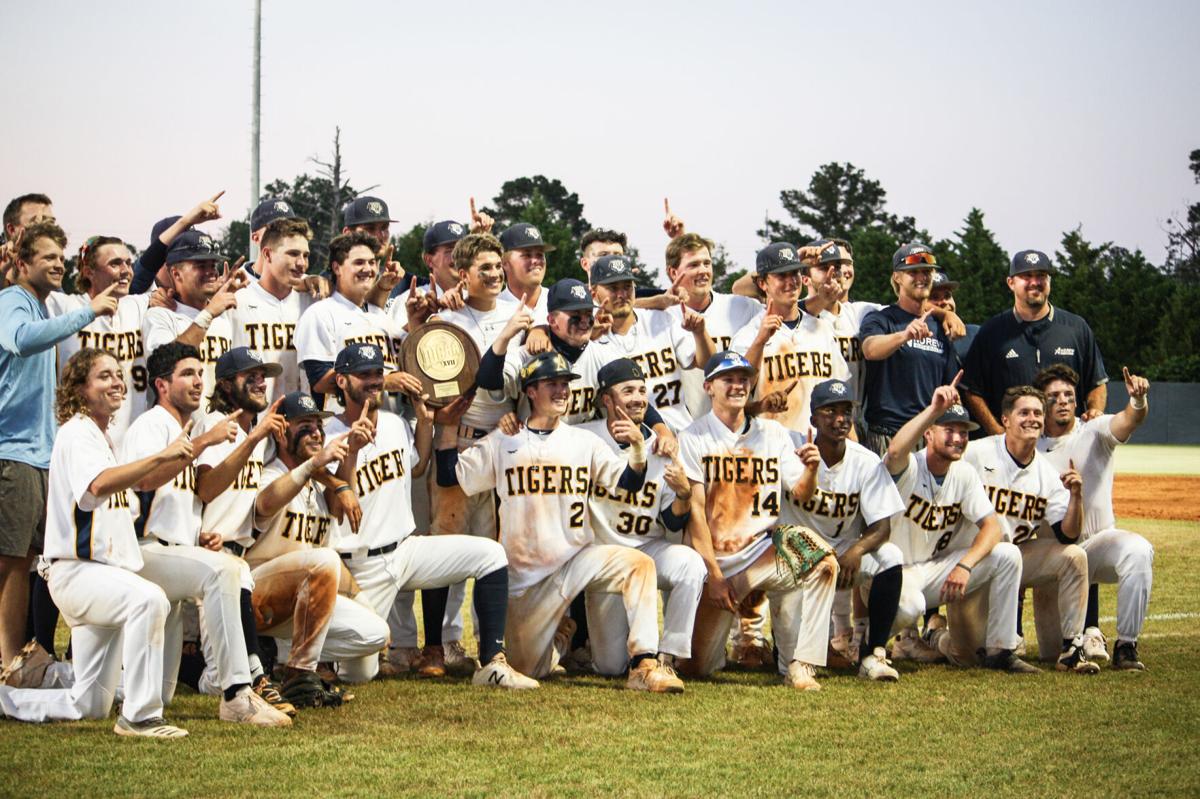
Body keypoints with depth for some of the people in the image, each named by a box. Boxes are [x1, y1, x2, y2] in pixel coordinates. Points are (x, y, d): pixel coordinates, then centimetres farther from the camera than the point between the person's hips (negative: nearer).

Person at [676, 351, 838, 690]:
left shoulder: (772, 433, 8)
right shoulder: (694, 438, -2)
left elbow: (800, 495, 0)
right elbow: (695, 512, -7)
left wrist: (810, 470, -23)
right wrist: (714, 573, -14)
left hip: (764, 549, 2)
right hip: (715, 558, -2)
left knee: (822, 563, -31)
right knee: (700, 667, -4)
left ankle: (798, 665, -23)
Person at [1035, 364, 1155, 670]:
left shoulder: (1094, 432, 0)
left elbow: (1129, 420, -23)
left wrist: (1138, 399, -45)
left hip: (1099, 540, -1)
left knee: (1138, 550, -36)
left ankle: (1126, 645, -26)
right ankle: (1088, 633, 26)